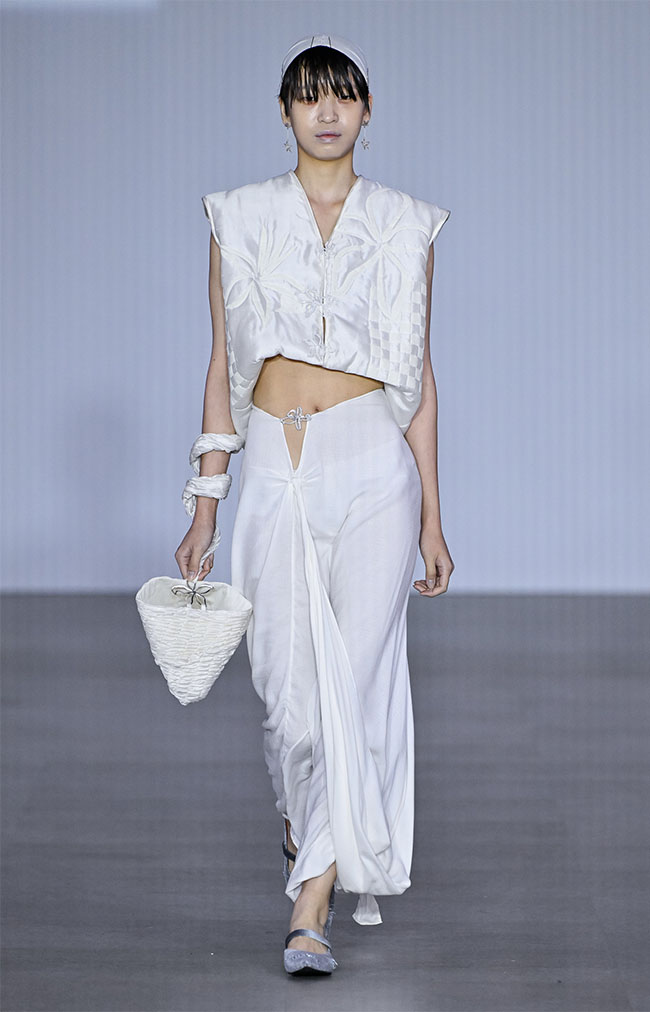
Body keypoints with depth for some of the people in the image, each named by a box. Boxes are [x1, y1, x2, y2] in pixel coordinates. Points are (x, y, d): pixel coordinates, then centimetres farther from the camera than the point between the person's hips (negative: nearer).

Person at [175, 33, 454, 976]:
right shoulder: (242, 219, 7)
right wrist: (205, 508, 5)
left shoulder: (405, 225, 6)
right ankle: (306, 821, 36)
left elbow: (419, 377, 8)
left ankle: (312, 906, -9)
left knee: (354, 679, -11)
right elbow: (223, 367, 9)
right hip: (274, 468, 1)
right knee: (288, 686, 4)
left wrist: (432, 515, 6)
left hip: (373, 467, -1)